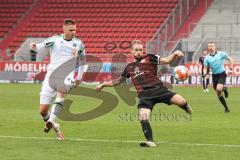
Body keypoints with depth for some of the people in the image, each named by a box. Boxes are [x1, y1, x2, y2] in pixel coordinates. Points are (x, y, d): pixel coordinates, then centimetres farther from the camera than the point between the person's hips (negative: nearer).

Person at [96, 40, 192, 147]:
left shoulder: (149, 58, 11)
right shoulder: (129, 67, 23)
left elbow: (167, 60, 0)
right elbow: (118, 81, 38)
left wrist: (175, 54, -20)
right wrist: (103, 84, 36)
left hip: (158, 89, -2)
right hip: (144, 95, 2)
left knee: (181, 101, -18)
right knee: (143, 117, -23)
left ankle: (186, 107, 21)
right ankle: (150, 141, -21)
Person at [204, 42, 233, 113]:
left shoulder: (221, 54, -5)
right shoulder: (207, 58, 1)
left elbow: (230, 59, 6)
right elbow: (205, 67, 5)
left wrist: (231, 66, -10)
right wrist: (205, 73, -17)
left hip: (222, 74, -3)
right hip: (214, 76, 4)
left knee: (219, 89, -28)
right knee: (218, 94, 4)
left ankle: (224, 89, 9)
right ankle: (226, 108, 19)